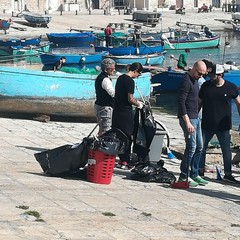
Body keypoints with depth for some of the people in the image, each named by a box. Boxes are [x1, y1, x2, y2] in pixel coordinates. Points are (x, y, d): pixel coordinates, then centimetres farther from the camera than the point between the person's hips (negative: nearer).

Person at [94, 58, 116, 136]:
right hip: (105, 107, -10)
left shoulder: (99, 77, 13)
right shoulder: (105, 80, -19)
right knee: (105, 130, -7)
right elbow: (113, 93, -32)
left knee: (102, 129, 18)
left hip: (98, 105, 10)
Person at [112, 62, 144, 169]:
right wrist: (138, 104, 0)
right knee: (127, 137, -1)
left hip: (117, 111, 9)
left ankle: (122, 160, 18)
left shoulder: (120, 78, 12)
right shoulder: (130, 81, -16)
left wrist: (136, 101, 20)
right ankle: (125, 162, 2)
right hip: (125, 112, -9)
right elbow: (130, 99, -18)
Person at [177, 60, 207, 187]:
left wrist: (196, 117, 19)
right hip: (188, 118, -10)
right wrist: (187, 122, -25)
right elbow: (181, 102, -21)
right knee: (191, 147, -10)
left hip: (195, 117, 10)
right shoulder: (186, 81, -15)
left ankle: (194, 174, 18)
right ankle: (183, 177, -5)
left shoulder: (195, 80, 15)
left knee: (199, 147, 11)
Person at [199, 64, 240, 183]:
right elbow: (199, 102, 10)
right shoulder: (206, 86, -1)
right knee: (202, 148, 7)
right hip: (207, 125, 1)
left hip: (223, 126, -1)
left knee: (226, 150, 3)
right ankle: (200, 171, 20)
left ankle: (228, 173, 12)